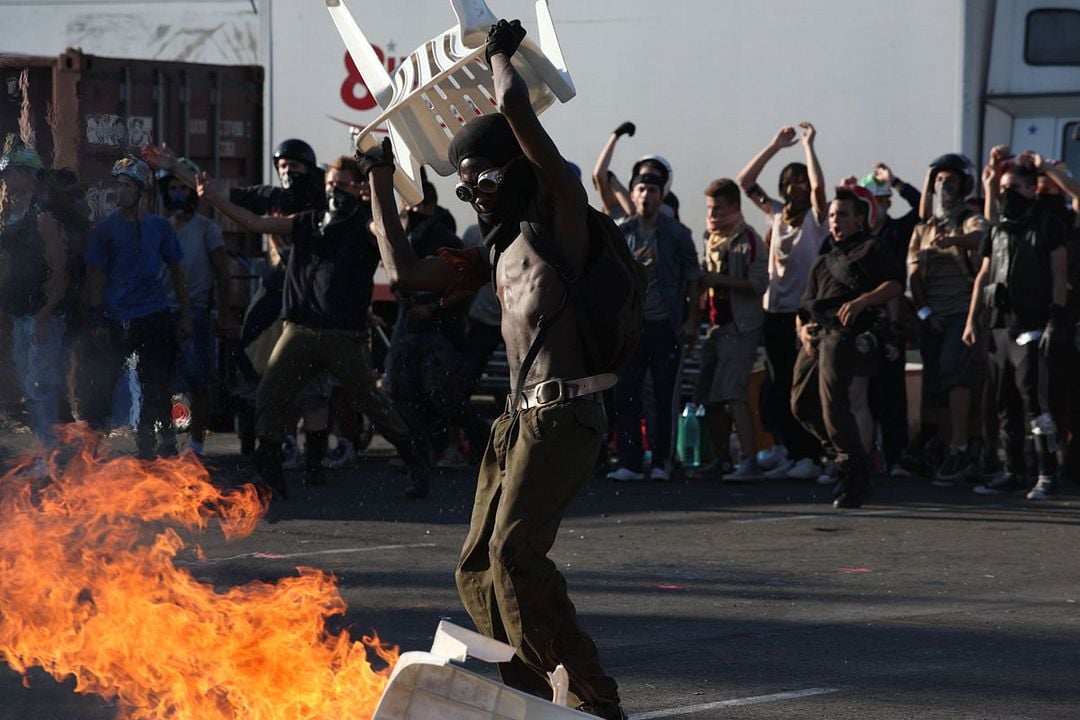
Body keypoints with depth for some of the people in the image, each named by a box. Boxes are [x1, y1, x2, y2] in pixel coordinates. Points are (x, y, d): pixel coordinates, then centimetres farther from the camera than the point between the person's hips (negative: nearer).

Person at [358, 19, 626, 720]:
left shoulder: (559, 210, -1)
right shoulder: (498, 249, 23)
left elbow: (515, 107, -13)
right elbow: (406, 270, 27)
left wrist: (501, 53, 7)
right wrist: (381, 178, 32)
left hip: (563, 412, -10)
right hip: (519, 417, 10)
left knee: (515, 551, -22)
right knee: (479, 569, 5)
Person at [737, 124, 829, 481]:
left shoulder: (815, 218, -2)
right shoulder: (778, 213, 14)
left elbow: (818, 187, -21)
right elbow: (744, 182, 15)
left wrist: (808, 144, -13)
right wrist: (775, 146, 8)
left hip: (804, 311, -6)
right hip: (774, 311, 6)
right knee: (777, 385, 8)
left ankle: (808, 456, -6)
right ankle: (785, 447, 17)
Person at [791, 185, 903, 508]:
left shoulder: (871, 249, 8)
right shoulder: (824, 262, 30)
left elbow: (895, 284, -8)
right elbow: (806, 305, 25)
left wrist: (862, 301, -22)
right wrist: (803, 328, 3)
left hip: (847, 334, -8)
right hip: (817, 336, 8)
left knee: (833, 403, -18)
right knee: (802, 404, 6)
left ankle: (854, 472, -12)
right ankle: (846, 453, 20)